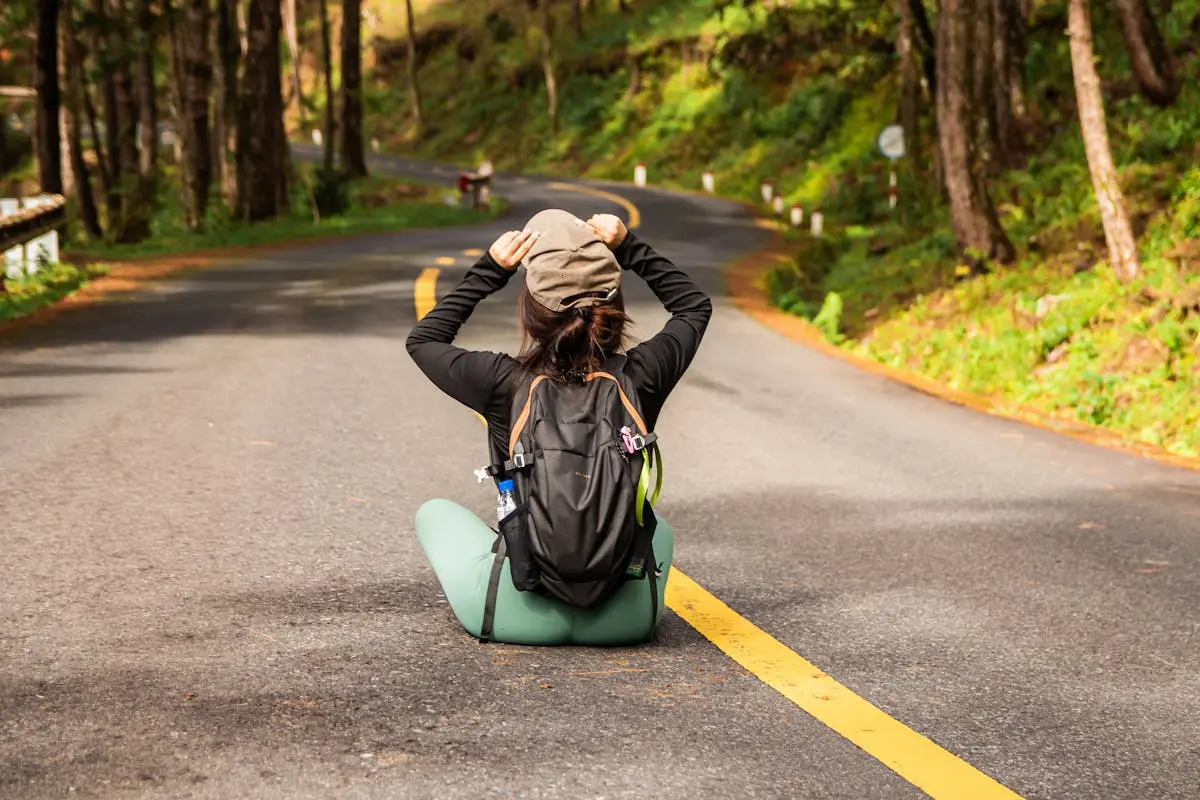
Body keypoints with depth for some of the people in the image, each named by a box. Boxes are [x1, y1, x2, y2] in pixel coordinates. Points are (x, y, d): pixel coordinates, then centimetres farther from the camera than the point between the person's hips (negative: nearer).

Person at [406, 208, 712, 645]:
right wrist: (627, 247, 10)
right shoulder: (640, 378, -9)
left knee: (435, 511, 27)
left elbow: (423, 338, 9)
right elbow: (695, 305, 14)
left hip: (519, 618, -2)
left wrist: (490, 269, 5)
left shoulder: (503, 382, -14)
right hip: (625, 619, 2)